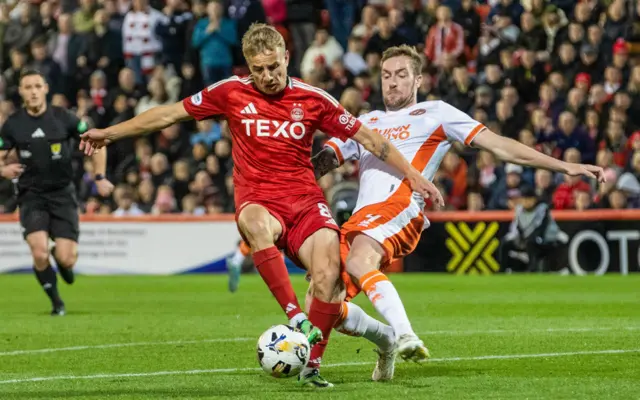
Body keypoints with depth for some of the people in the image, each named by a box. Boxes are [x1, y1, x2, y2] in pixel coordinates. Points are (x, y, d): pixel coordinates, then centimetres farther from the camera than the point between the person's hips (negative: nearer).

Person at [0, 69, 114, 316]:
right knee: (39, 253, -20)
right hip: (31, 196, 0)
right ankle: (56, 302, 6)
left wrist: (100, 177, -4)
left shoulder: (63, 118, -5)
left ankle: (62, 258, 31)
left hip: (62, 194, 0)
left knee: (66, 259, -10)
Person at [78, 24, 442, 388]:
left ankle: (312, 366, -7)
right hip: (258, 200, -1)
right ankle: (296, 317, -42)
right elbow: (170, 114, 11)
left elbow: (367, 137, 9)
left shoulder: (313, 99, 2)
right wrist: (110, 133, 10)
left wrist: (412, 174, 5)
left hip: (306, 201, 1)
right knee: (255, 223, -40)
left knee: (328, 274, -24)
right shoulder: (232, 92, 3)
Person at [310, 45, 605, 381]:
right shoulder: (365, 123, 29)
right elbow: (319, 163, 25)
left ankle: (405, 336, -42)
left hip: (399, 209, -6)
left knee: (357, 263, -36)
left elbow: (499, 145, 10)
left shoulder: (434, 113, 15)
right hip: (359, 217, 6)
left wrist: (565, 166, 4)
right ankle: (386, 339, 21)